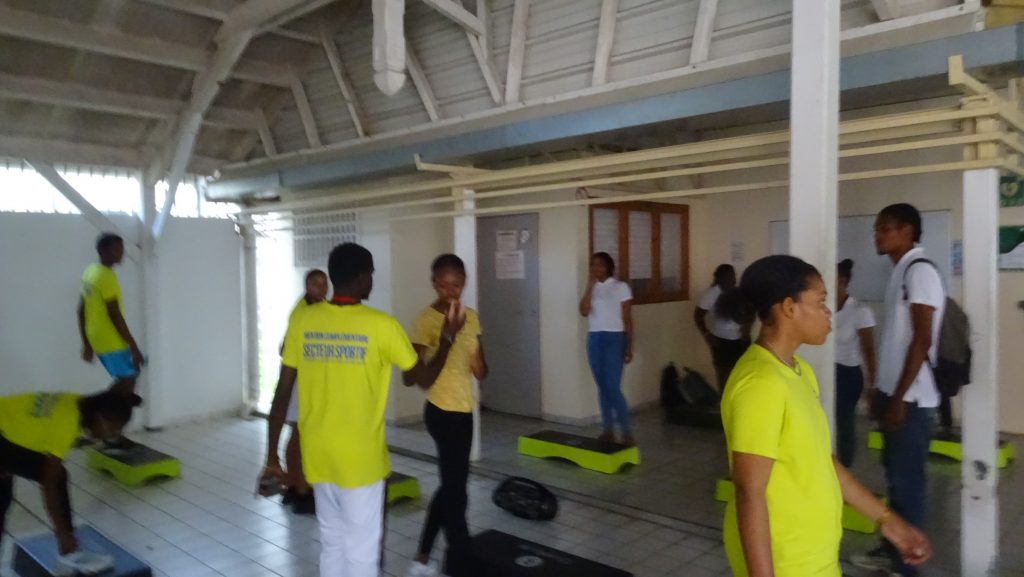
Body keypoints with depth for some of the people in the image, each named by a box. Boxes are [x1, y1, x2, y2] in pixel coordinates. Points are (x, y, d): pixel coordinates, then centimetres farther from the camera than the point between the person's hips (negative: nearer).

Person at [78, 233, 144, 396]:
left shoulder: (90, 272, 11)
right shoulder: (107, 276, -17)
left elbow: (81, 311, 16)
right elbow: (114, 315, -20)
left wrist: (86, 344, 21)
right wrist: (134, 346, -18)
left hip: (97, 339, 9)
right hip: (112, 341, -9)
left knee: (125, 379, 16)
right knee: (128, 379, -2)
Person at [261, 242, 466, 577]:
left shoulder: (303, 322, -3)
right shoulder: (381, 326, -14)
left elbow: (282, 394, -1)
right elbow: (424, 379, -3)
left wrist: (272, 457, 7)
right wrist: (447, 338, 11)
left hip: (318, 456, 5)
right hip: (360, 459, -5)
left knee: (332, 545, 20)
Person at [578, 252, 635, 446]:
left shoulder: (621, 287, -2)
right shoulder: (591, 288, 10)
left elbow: (627, 319, -2)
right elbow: (584, 311, -8)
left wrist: (629, 347, -5)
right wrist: (591, 284, -9)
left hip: (614, 338, -5)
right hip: (594, 339, 5)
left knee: (613, 387, -11)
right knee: (602, 387, 8)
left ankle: (628, 433, -5)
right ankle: (608, 430, 15)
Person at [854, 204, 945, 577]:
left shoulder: (920, 270, -15)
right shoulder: (901, 271, 13)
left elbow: (922, 340, -20)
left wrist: (900, 398, -20)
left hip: (911, 398, -9)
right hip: (894, 392, 9)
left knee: (907, 479, 1)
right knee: (895, 474, 16)